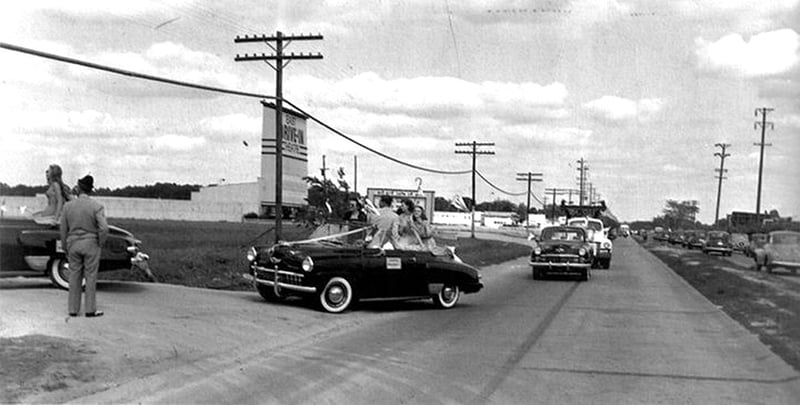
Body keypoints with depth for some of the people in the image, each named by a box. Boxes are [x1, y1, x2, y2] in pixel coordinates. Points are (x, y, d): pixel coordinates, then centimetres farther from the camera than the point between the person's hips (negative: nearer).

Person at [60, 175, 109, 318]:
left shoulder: (68, 206, -1)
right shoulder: (97, 207, -11)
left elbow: (63, 230, 3)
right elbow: (104, 228, -21)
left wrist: (65, 249, 13)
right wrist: (100, 244, -5)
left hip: (73, 245, 3)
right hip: (91, 245, -3)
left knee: (74, 277, 11)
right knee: (91, 278, 4)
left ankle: (73, 309, 15)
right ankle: (90, 310, 8)